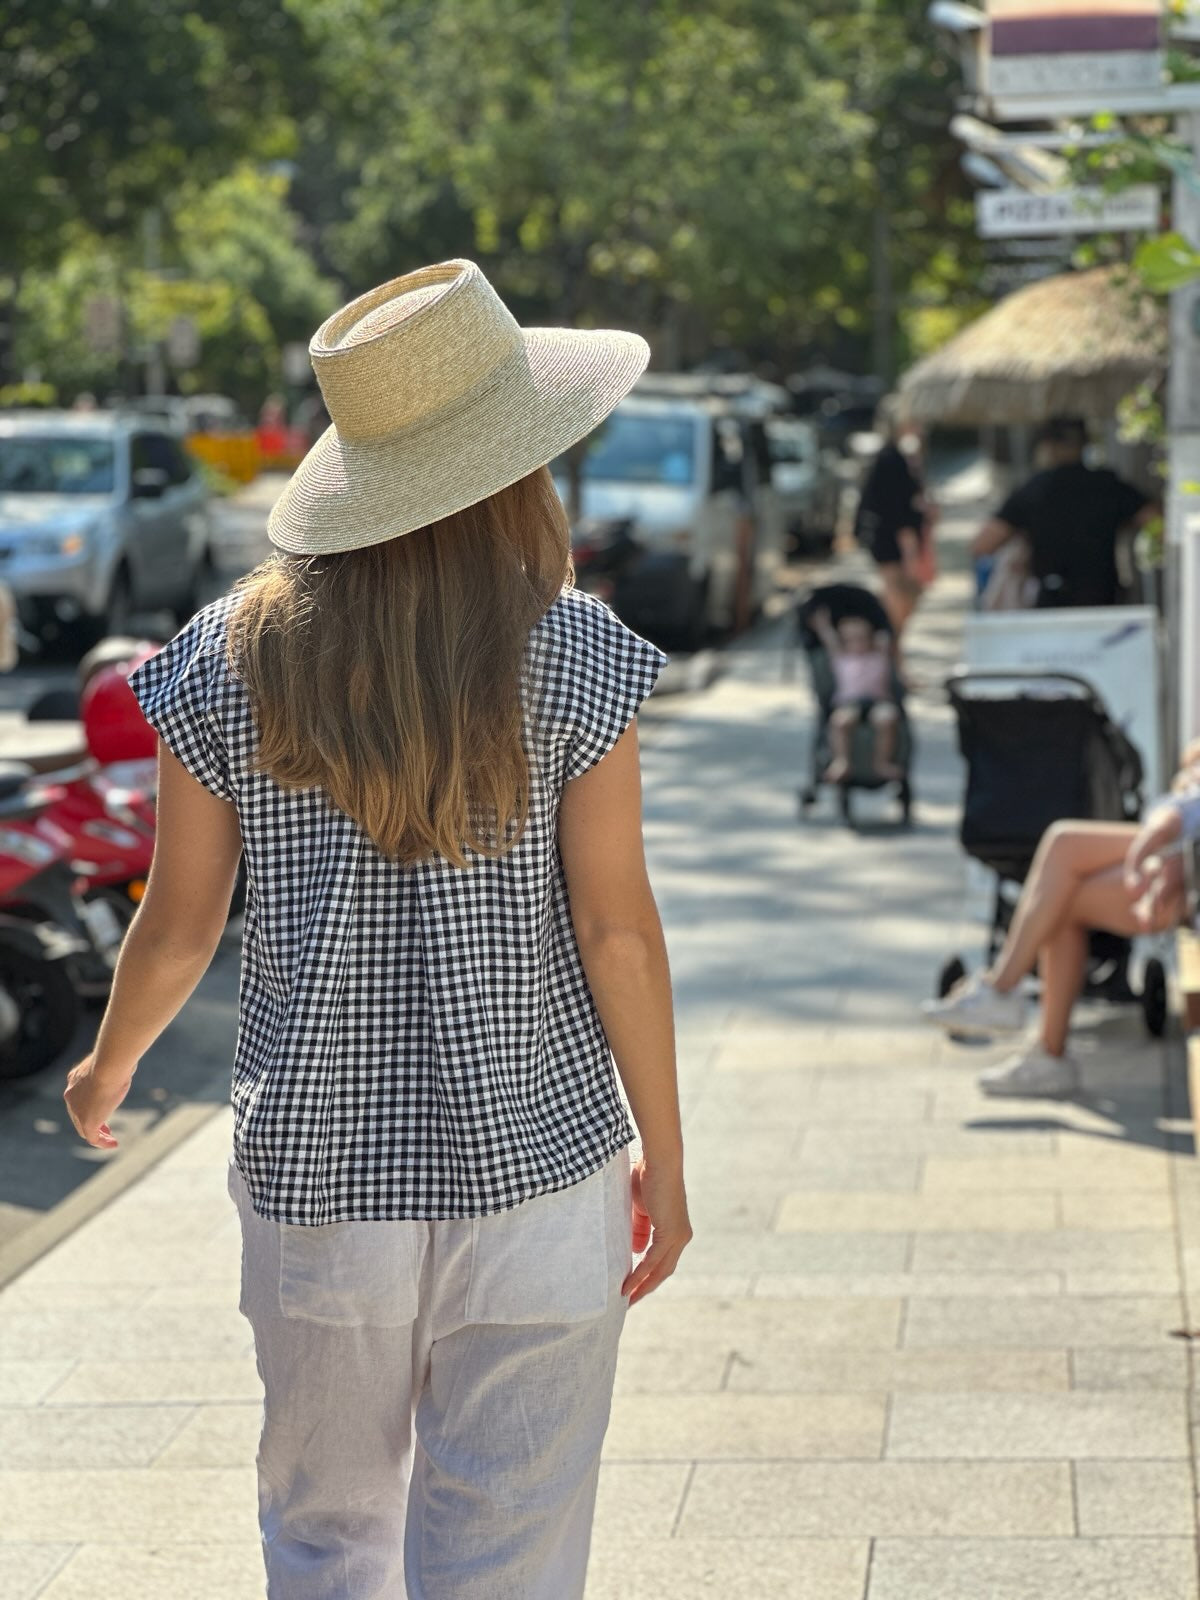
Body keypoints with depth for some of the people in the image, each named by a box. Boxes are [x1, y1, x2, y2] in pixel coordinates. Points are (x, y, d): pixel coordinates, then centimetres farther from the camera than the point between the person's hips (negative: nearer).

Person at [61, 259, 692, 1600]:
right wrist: (665, 1157, 2)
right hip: (533, 1165, -2)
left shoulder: (229, 659, -3)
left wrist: (108, 1067, 22)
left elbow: (178, 924, 3)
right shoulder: (572, 656, -9)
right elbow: (613, 929, -9)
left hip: (313, 1169, 2)